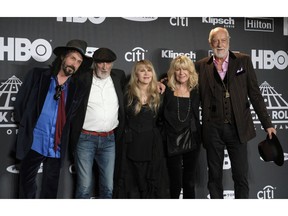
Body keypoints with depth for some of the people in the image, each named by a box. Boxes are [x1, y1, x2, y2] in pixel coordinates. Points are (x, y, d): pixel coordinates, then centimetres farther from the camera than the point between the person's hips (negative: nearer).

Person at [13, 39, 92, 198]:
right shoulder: (37, 75, -2)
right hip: (34, 142, -1)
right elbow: (20, 101, 0)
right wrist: (25, 125, 0)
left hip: (57, 145, 2)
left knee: (51, 186, 13)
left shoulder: (76, 87, 4)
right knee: (27, 182, 12)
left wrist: (64, 137, 2)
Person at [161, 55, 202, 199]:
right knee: (176, 183, 3)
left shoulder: (195, 90, 3)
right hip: (173, 143, -3)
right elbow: (162, 116, -5)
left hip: (192, 141, 3)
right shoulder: (167, 90, -4)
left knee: (190, 182, 13)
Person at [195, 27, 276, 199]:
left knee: (241, 176, 3)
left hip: (238, 127, -1)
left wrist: (267, 124, 1)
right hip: (213, 129, 1)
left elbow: (255, 94, 3)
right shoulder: (202, 66, 6)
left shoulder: (243, 61, 4)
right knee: (214, 177, 12)